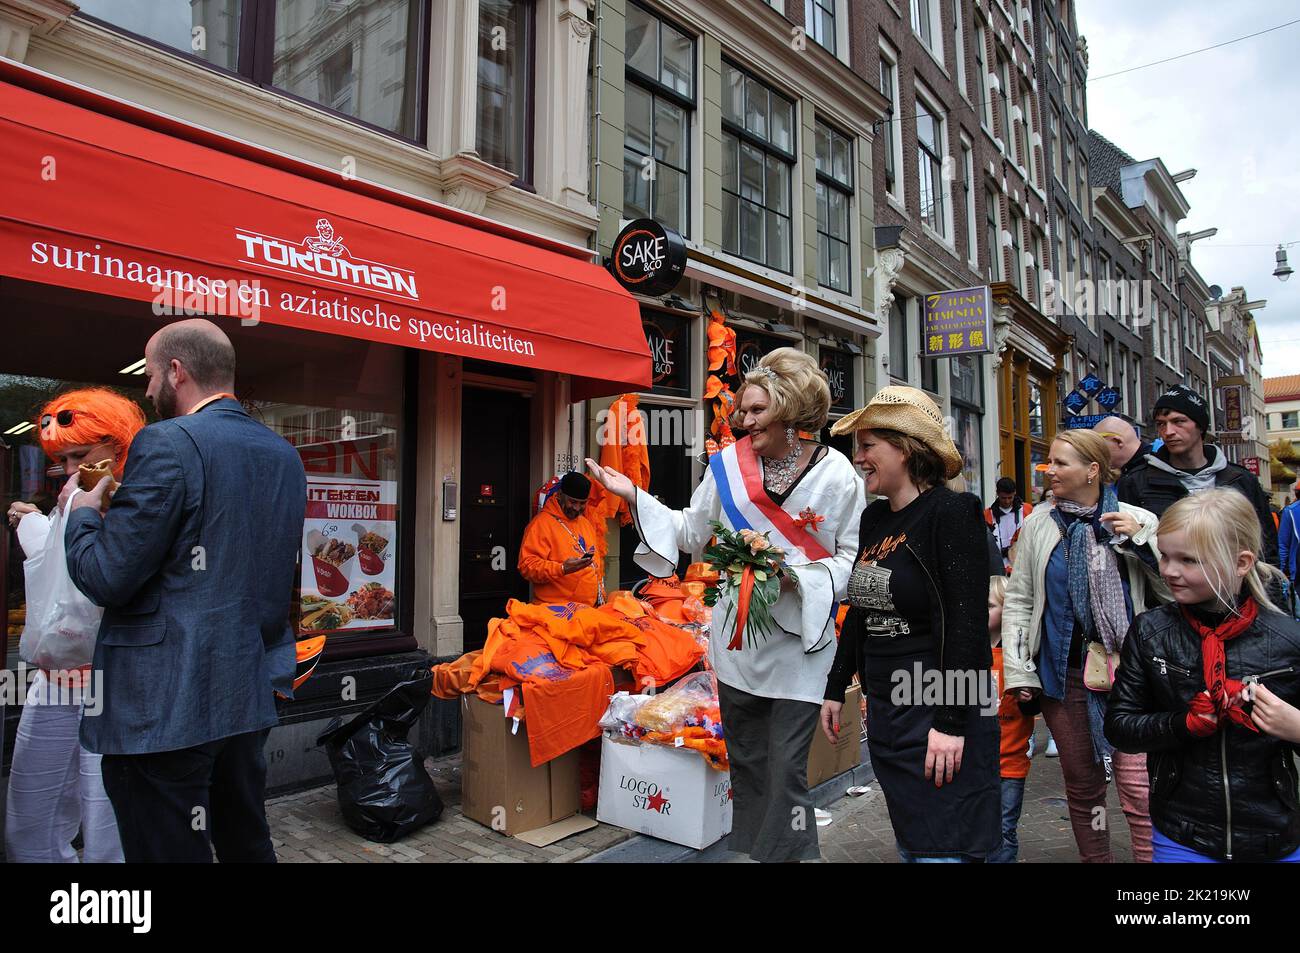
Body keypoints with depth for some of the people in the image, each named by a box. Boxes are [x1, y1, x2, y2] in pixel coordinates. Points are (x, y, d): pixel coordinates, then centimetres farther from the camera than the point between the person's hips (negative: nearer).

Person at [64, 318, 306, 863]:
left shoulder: (168, 444, -15)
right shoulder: (284, 454, 8)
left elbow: (106, 580, -15)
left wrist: (82, 514, 3)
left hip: (164, 704, -7)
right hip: (249, 694, 7)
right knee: (247, 845, 20)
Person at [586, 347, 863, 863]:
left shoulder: (837, 474, -8)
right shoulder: (728, 463, -1)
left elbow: (853, 558, -4)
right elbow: (691, 531, 6)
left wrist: (797, 575, -19)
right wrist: (634, 496, -3)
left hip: (800, 643, -3)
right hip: (737, 637, 4)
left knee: (786, 767, -1)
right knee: (745, 760, 17)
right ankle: (749, 848, 38)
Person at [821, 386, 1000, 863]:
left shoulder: (951, 513, -13)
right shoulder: (874, 518, 10)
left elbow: (967, 622, -19)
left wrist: (950, 722, -21)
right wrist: (835, 689, 18)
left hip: (938, 710, -8)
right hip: (884, 709, 8)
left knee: (940, 848, 0)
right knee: (908, 844, 19)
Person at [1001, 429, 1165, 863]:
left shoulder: (1138, 520, 0)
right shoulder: (1038, 525, 4)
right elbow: (1018, 601, 6)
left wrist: (1140, 541, -11)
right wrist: (1018, 671, 1)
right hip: (1062, 675, 2)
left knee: (1138, 790, -6)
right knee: (1082, 786, 14)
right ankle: (1094, 858, 31)